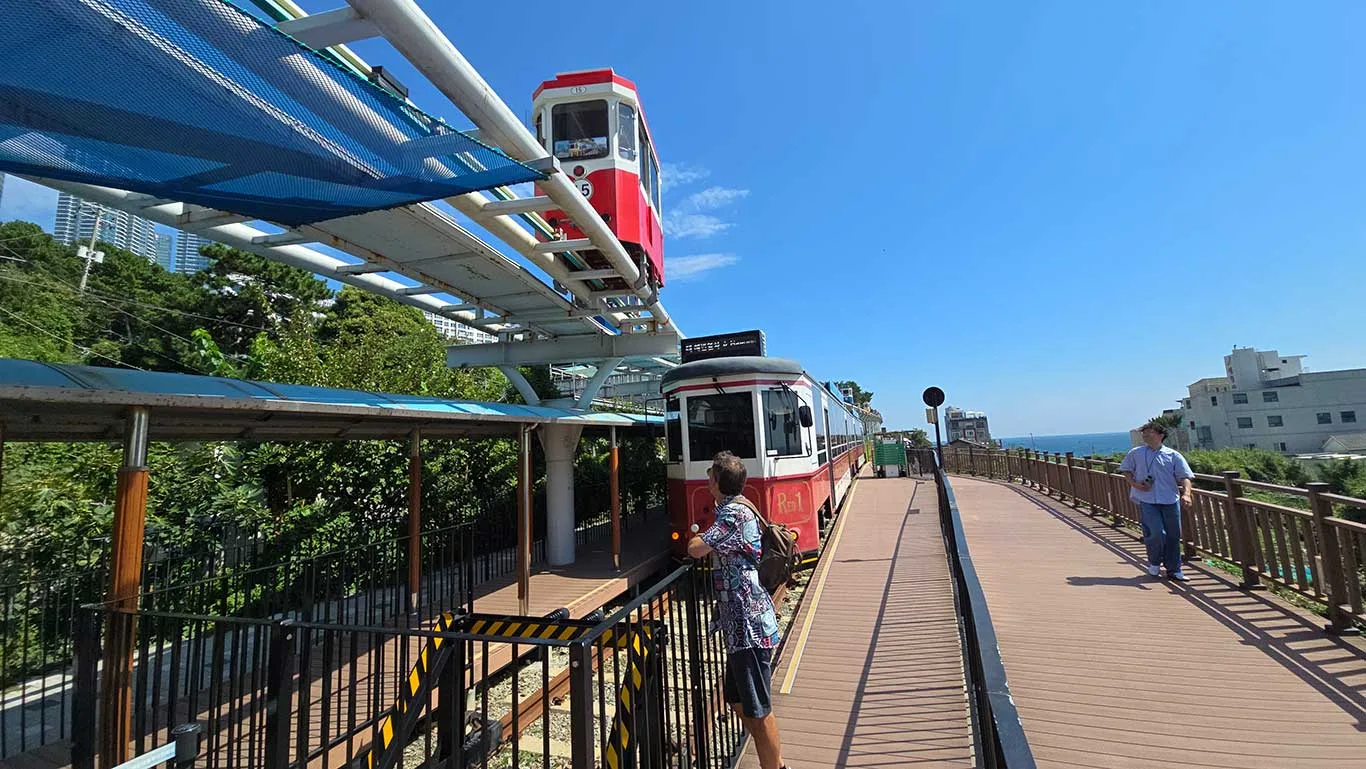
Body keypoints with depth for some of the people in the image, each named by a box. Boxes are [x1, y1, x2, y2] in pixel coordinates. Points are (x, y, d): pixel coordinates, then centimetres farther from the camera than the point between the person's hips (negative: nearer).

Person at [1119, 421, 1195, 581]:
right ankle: (1154, 563, 14)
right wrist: (1135, 484, -2)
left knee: (1173, 536, 6)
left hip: (1170, 500, 2)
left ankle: (1174, 570, 21)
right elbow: (1126, 469, 15)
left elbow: (1185, 477, 0)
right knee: (1157, 533, -11)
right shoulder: (1135, 453, 6)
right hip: (1147, 500, -1)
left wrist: (1186, 493, -17)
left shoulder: (1173, 455, 5)